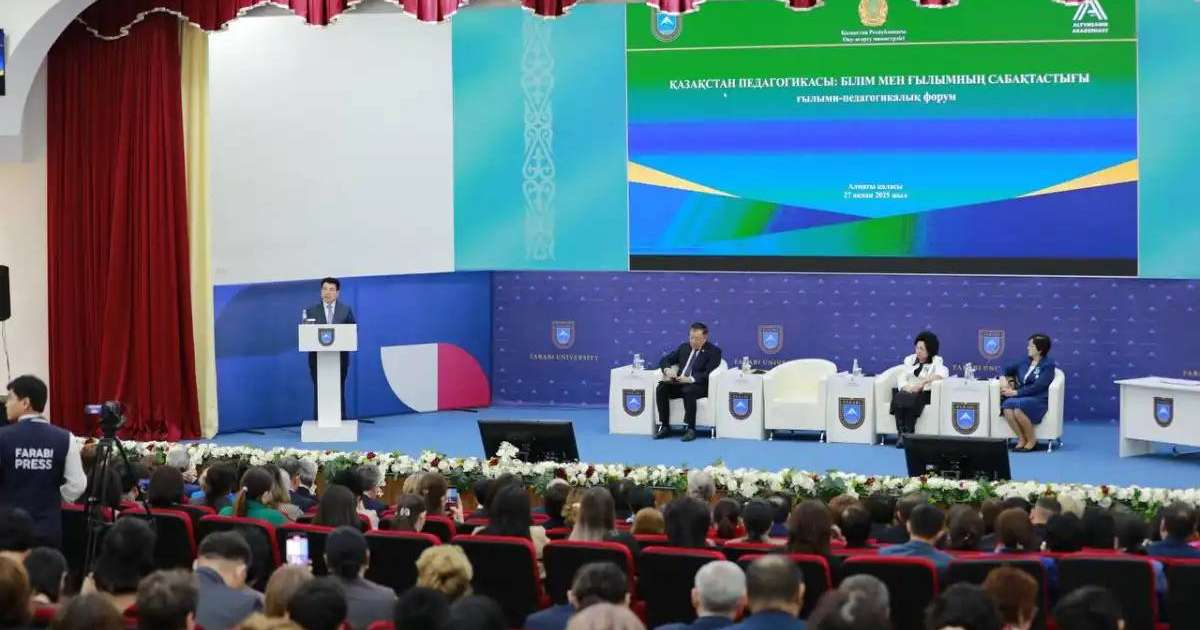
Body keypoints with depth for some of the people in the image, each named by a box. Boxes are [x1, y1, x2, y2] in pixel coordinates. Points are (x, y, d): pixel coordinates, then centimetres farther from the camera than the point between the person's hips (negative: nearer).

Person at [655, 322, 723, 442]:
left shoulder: (714, 351, 0)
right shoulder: (684, 347, 17)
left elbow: (709, 374, -14)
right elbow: (664, 360, 17)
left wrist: (691, 379, -30)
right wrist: (667, 369, -9)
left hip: (699, 386, -5)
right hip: (679, 383, 5)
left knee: (688, 391, -38)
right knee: (661, 388, -23)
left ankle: (691, 429, -32)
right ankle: (664, 427, -18)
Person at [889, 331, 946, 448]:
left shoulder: (936, 361, 7)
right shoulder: (909, 359, 20)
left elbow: (943, 373, -13)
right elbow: (901, 377, 10)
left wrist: (923, 382, -23)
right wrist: (906, 388, -14)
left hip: (923, 393, -3)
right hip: (907, 392, 3)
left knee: (911, 399, -36)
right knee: (899, 398, -33)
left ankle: (907, 434, -35)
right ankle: (901, 433, -37)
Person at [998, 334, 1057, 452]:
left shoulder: (1048, 365, -3)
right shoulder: (1024, 362, 15)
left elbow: (1037, 387, -14)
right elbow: (1007, 370, 29)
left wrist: (1015, 392, -16)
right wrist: (1005, 380, 6)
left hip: (1039, 400, -5)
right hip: (1022, 398, 5)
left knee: (1018, 409, -37)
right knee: (1007, 407, -31)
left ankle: (1031, 440, -14)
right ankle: (1021, 439, -15)